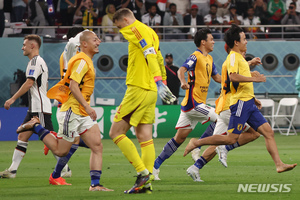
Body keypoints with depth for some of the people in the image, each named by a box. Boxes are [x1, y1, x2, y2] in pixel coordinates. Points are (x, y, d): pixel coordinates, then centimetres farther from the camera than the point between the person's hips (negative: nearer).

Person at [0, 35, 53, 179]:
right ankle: (12, 170, 6)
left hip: (41, 109, -10)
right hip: (34, 108, 10)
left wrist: (12, 99, -17)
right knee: (22, 137, 7)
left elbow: (29, 83, -20)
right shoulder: (38, 61, 19)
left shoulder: (35, 61, -12)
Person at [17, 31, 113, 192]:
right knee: (60, 151, -2)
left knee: (97, 147, -2)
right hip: (72, 112, -10)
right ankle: (35, 127, 13)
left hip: (83, 114, 10)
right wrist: (87, 106, -28)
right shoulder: (81, 61, -13)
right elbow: (73, 86, -23)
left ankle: (95, 184, -5)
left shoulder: (87, 61, 18)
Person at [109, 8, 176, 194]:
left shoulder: (135, 30, -8)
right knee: (145, 137, 6)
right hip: (151, 91, 9)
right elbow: (159, 59, 25)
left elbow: (151, 55, -20)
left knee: (116, 133, -4)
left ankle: (143, 173, -13)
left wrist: (158, 81, -28)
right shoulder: (150, 32, 19)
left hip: (138, 88, -9)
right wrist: (162, 82, 32)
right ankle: (146, 183, 1)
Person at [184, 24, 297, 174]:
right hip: (240, 102, -10)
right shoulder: (233, 57, -10)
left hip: (248, 103, 10)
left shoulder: (239, 57, 21)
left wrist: (253, 98, 29)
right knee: (231, 138, -9)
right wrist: (254, 79, -21)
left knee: (268, 132, 0)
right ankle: (196, 143, 1)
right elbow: (233, 76, -26)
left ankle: (279, 165, -4)